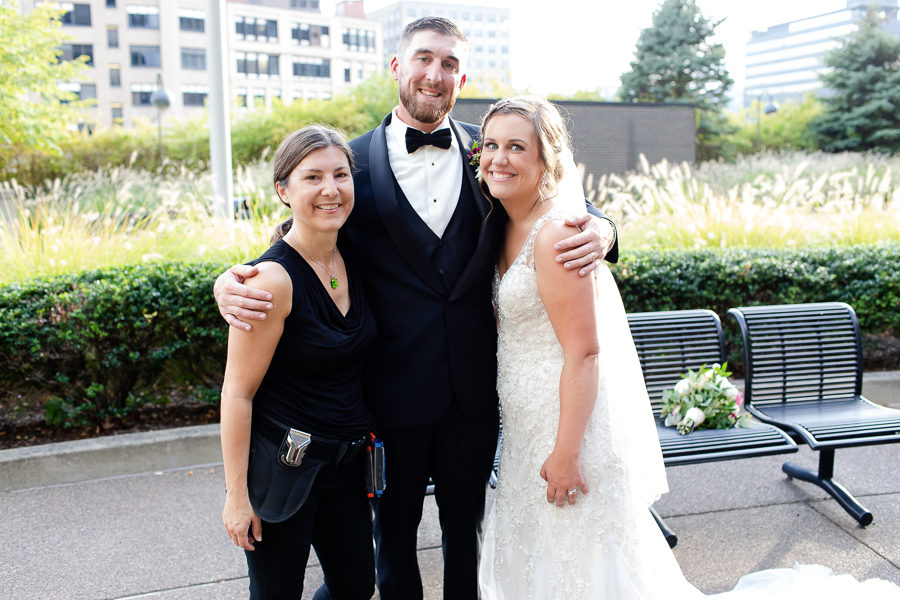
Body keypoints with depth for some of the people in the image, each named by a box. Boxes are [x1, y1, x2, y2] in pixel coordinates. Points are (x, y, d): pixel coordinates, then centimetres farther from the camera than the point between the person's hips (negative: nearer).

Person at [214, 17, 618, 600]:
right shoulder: (356, 161, -4)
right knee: (394, 530, 19)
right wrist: (232, 284, -22)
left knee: (466, 527, 22)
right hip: (395, 388, -1)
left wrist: (601, 228, -19)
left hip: (474, 387, 2)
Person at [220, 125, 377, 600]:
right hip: (282, 467, -6)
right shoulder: (274, 278, -21)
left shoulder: (353, 260, 0)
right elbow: (238, 393, -17)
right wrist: (237, 494, -13)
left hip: (346, 462, 7)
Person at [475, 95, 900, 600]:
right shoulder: (514, 227, 8)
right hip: (532, 425, 10)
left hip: (571, 422, -10)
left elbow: (583, 351, -24)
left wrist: (567, 452, -24)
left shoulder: (556, 233, -22)